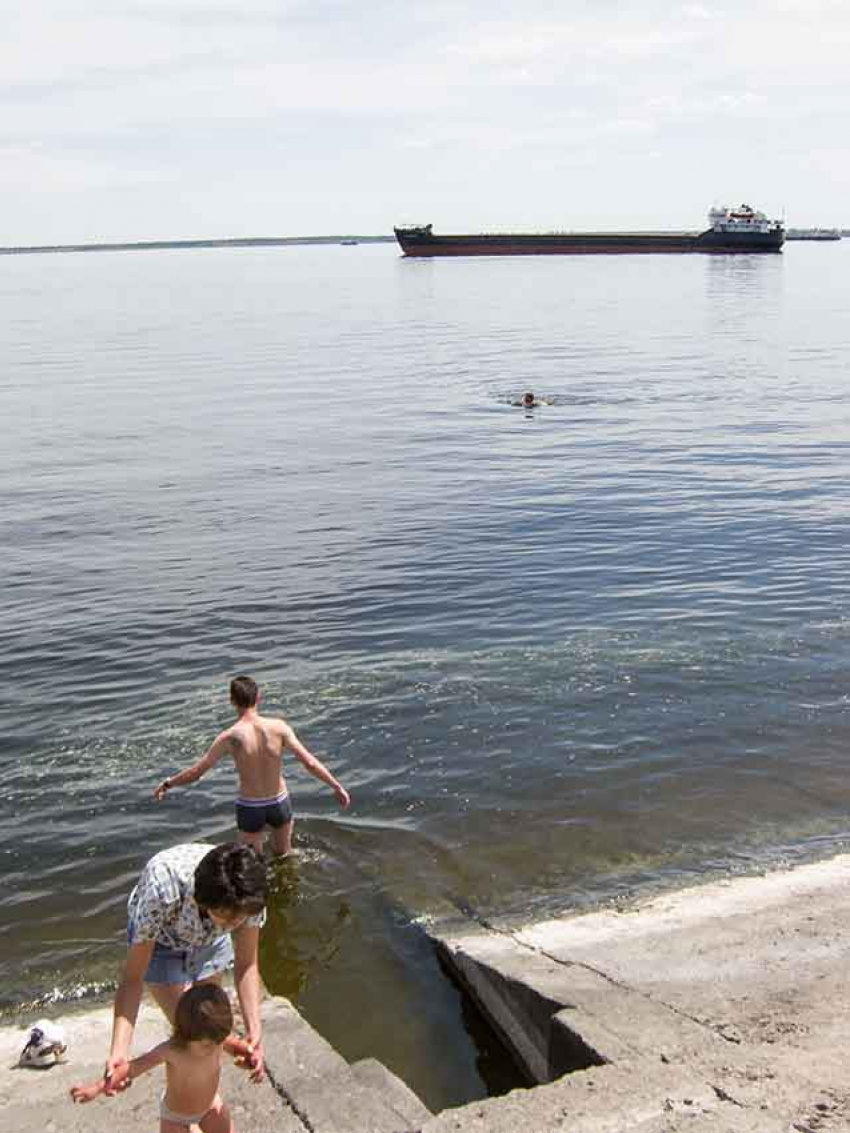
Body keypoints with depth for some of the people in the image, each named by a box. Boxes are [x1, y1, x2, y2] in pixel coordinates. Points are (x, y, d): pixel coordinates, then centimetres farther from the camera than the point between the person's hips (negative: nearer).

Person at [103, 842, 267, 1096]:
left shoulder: (248, 890, -36)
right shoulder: (162, 888, -45)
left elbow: (246, 964, -23)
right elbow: (133, 977, -37)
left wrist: (254, 1029, -35)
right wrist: (118, 1054, -46)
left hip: (209, 938, 3)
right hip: (158, 939, -3)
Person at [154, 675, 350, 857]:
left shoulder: (229, 737, -18)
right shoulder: (278, 726, -16)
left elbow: (195, 773, -10)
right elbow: (310, 763, -15)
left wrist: (167, 783, 7)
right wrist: (337, 787, -5)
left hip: (249, 808, -1)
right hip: (279, 803, 1)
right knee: (283, 855, 27)